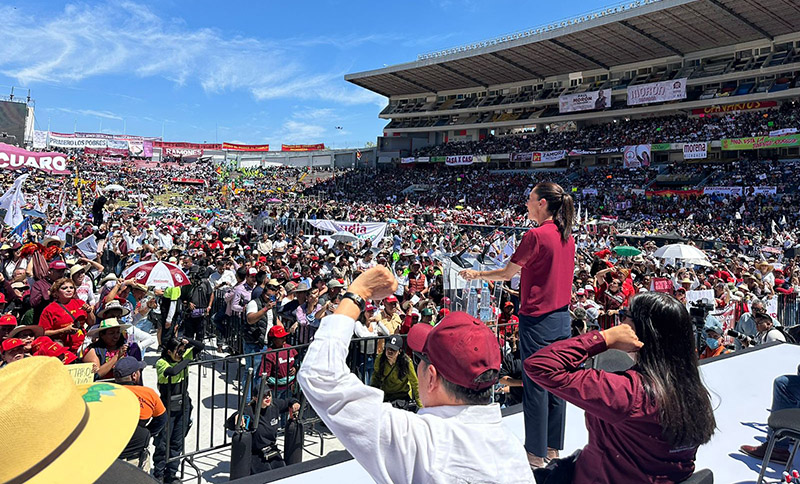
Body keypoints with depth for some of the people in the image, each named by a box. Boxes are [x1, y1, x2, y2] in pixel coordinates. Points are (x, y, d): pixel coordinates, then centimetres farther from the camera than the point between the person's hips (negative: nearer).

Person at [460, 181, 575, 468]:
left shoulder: (536, 236, -15)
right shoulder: (567, 236, 8)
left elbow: (507, 273, -8)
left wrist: (476, 274, 7)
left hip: (538, 319, -8)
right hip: (562, 318, 8)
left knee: (536, 385, 2)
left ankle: (536, 454, 13)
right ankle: (553, 448, 26)